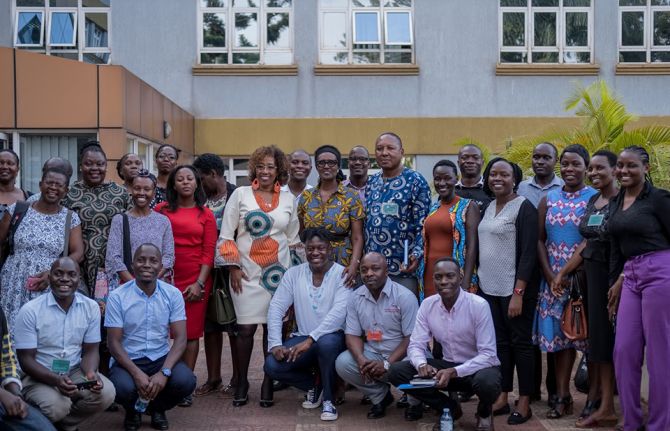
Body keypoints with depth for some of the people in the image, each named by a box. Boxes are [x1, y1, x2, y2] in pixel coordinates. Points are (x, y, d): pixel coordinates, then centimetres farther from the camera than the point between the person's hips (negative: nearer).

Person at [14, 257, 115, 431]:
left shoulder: (91, 307, -3)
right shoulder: (30, 311, -13)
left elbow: (90, 351, 2)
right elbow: (26, 359, -12)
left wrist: (91, 373, -22)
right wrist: (55, 380, -29)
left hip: (75, 372, 3)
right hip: (39, 376, -3)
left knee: (106, 393, -24)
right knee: (57, 405, -33)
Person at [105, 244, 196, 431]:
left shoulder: (173, 294, -3)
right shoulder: (117, 297, -8)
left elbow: (180, 338, -7)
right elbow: (114, 342, -9)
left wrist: (164, 372, -24)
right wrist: (136, 373, -25)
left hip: (161, 358, 2)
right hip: (128, 360, -1)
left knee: (186, 381, -28)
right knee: (123, 387, -34)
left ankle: (158, 408, 9)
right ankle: (133, 411, 7)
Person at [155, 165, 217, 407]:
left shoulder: (205, 214, 7)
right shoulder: (161, 210, 7)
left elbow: (208, 252, 2)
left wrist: (199, 283, -7)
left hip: (196, 280, 0)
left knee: (191, 333, 2)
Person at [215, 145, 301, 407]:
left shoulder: (288, 199, 9)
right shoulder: (240, 194, 2)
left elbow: (293, 238, 15)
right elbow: (226, 235, 2)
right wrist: (232, 267, -4)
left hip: (278, 272, 2)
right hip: (246, 272, -2)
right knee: (246, 328, -4)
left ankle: (268, 383, 13)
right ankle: (241, 383, 11)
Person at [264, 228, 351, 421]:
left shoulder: (342, 274, -8)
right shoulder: (293, 273, 3)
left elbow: (339, 312, -22)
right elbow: (276, 308, -2)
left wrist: (311, 339, -31)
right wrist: (275, 344, -15)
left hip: (332, 337, -4)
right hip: (302, 338, 4)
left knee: (327, 342, -39)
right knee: (272, 365, -20)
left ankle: (328, 399, -12)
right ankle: (313, 385, 11)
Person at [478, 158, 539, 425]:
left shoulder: (524, 208, -9)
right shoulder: (488, 207, 12)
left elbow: (529, 253, -14)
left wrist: (518, 293, -20)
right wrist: (477, 282, 11)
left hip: (514, 289, -7)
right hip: (489, 288, 7)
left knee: (520, 343, 1)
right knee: (499, 342, 11)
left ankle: (524, 403, 9)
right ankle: (502, 398, 19)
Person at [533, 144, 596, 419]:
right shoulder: (549, 200, 9)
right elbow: (540, 240, 8)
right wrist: (550, 274, -3)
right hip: (554, 277, 3)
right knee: (559, 336, 5)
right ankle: (562, 397, 12)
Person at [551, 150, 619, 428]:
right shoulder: (592, 201, 12)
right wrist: (563, 272, 12)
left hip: (613, 274, -7)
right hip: (590, 273, 7)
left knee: (606, 336, -3)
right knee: (593, 335, 9)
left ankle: (606, 407, 5)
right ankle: (594, 397, 16)